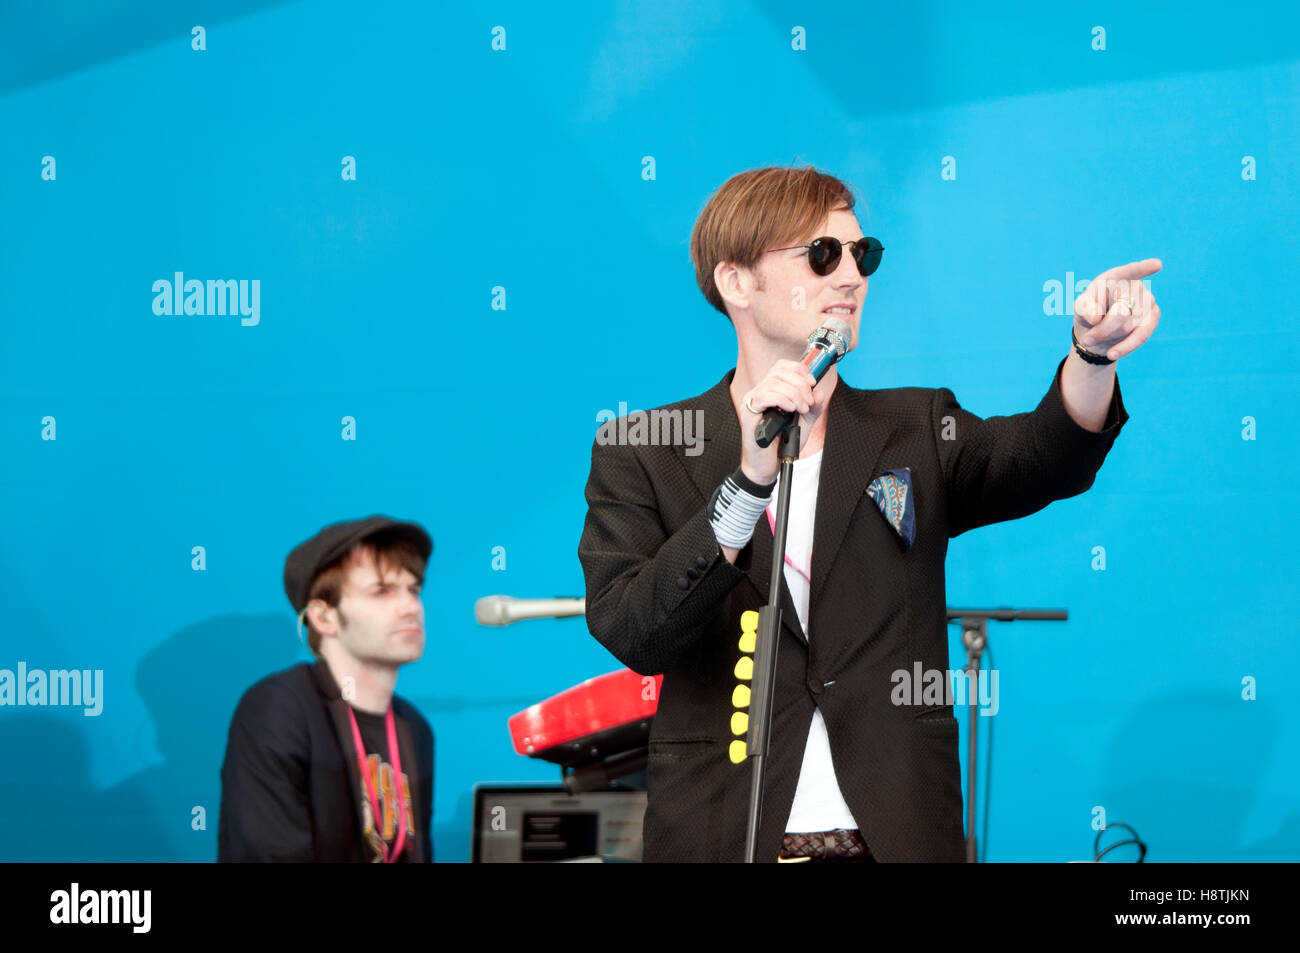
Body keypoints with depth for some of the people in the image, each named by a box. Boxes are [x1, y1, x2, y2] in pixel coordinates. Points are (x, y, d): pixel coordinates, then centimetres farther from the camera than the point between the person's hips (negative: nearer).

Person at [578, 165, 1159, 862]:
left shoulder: (917, 432, 10)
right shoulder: (639, 457, 2)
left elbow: (1037, 458, -10)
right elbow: (630, 636, -13)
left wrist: (1094, 353, -30)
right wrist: (751, 478, -23)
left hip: (899, 835, 2)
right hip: (721, 837, -2)